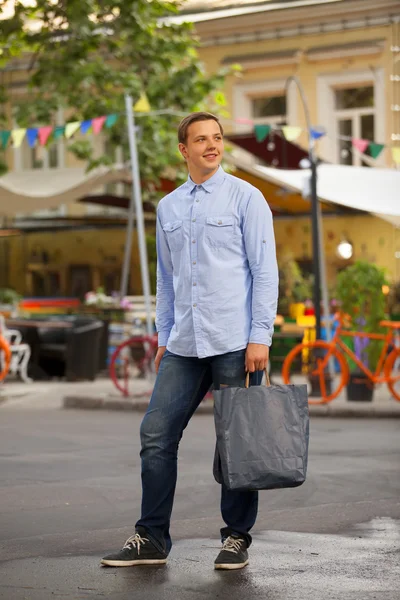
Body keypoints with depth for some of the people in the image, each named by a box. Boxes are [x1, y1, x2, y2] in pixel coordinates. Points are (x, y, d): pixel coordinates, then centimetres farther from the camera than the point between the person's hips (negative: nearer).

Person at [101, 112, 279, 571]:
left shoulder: (245, 198, -1)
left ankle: (237, 537, 13)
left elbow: (265, 271, -5)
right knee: (156, 435, 0)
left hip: (235, 343, -5)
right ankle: (152, 539, 8)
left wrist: (260, 336, -12)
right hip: (184, 345, 5)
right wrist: (164, 338, 15)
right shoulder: (168, 208, 15)